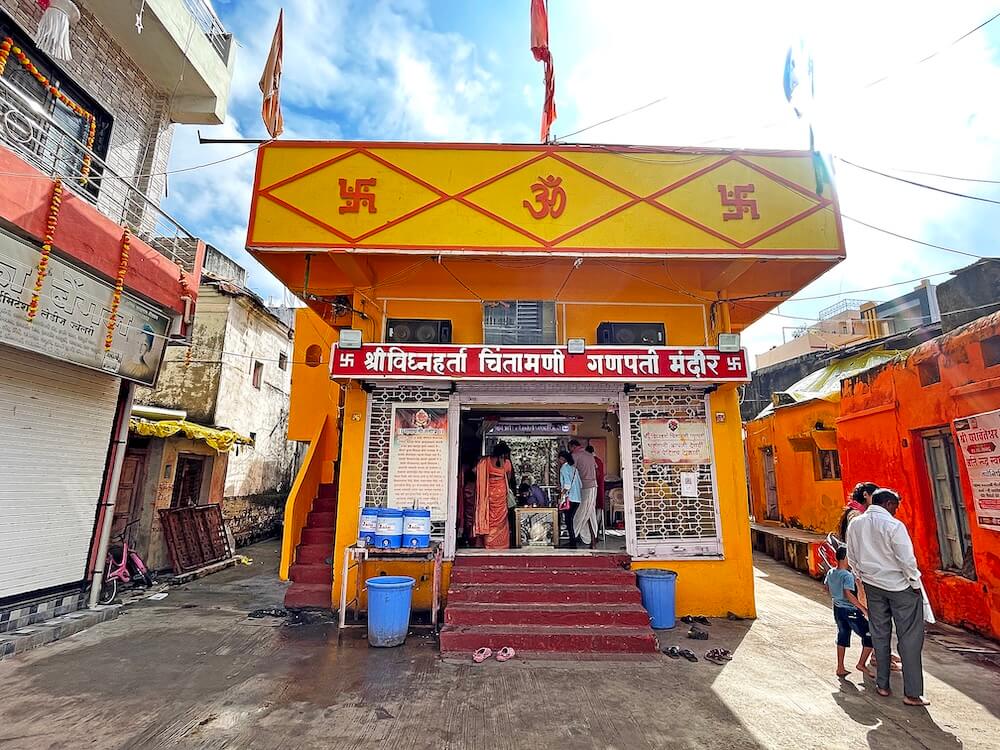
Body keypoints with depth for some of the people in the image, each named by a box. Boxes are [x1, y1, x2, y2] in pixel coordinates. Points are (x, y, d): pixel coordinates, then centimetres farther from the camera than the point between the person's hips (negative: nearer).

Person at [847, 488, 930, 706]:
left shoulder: (855, 524, 0)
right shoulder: (893, 525, -19)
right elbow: (907, 559, -17)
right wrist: (915, 584, -3)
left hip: (873, 585, 5)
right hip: (900, 586, -5)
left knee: (879, 635, 16)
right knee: (909, 638, 5)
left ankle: (882, 685, 24)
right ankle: (912, 693, 9)